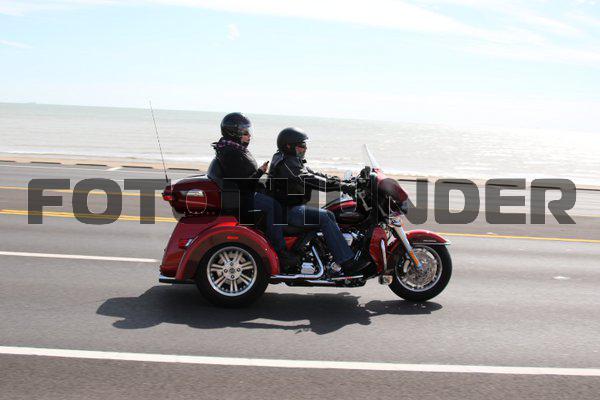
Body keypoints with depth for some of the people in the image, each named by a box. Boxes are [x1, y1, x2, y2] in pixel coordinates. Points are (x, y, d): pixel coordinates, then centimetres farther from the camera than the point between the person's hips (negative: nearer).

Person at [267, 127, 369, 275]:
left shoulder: (294, 160, 19)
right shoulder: (285, 162, -16)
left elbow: (314, 174, 14)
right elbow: (308, 180, -27)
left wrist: (341, 182, 2)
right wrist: (339, 186, -30)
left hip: (295, 206, 11)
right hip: (288, 211, -11)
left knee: (329, 216, -1)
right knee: (325, 217, -23)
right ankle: (348, 263, -28)